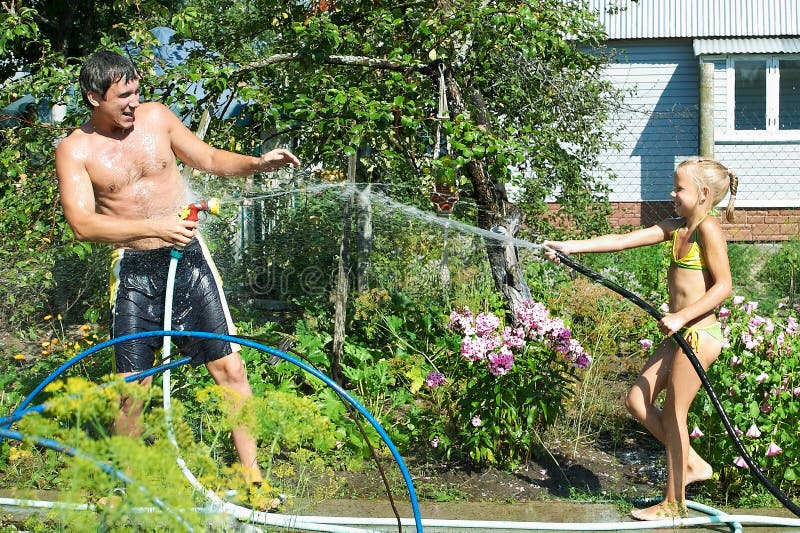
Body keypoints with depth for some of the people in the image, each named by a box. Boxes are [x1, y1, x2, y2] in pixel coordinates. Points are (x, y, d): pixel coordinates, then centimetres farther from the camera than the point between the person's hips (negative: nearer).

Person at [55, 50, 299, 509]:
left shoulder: (156, 117, 3)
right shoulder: (75, 151, -5)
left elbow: (209, 158, 15)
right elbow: (82, 223, -16)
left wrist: (258, 164, -2)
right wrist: (155, 227, -25)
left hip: (189, 258, 2)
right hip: (134, 269, -2)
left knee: (230, 368, -3)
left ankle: (252, 473, 6)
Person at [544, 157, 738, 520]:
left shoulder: (708, 228, -12)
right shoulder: (676, 228, 12)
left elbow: (723, 285, -18)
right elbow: (622, 240, 8)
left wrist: (682, 316, -24)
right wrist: (570, 246, 1)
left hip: (698, 333, -9)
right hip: (680, 334, 9)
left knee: (673, 413, 0)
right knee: (637, 400, 11)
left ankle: (674, 504, 13)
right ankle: (693, 464, 22)